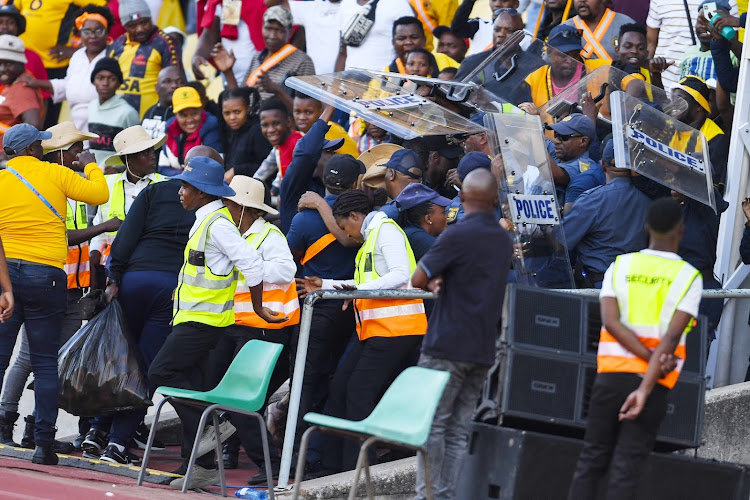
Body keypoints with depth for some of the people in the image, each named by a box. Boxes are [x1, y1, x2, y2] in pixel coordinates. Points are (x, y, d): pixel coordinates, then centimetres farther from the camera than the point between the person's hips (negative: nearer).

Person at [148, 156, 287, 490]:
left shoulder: (218, 223, -15)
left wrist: (257, 307, -15)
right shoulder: (205, 221, 16)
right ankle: (203, 466, 9)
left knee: (162, 372, -15)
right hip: (194, 318, 10)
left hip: (202, 320, -10)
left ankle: (205, 431, -11)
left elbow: (251, 262, -22)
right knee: (191, 385, 8)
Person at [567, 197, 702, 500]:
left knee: (591, 461, 8)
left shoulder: (620, 267, 5)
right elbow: (672, 337, -12)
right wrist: (645, 390, -17)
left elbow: (610, 322, -9)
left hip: (611, 375, 2)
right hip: (654, 384, -2)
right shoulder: (688, 277, -2)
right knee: (627, 468, -2)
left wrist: (651, 359, -10)